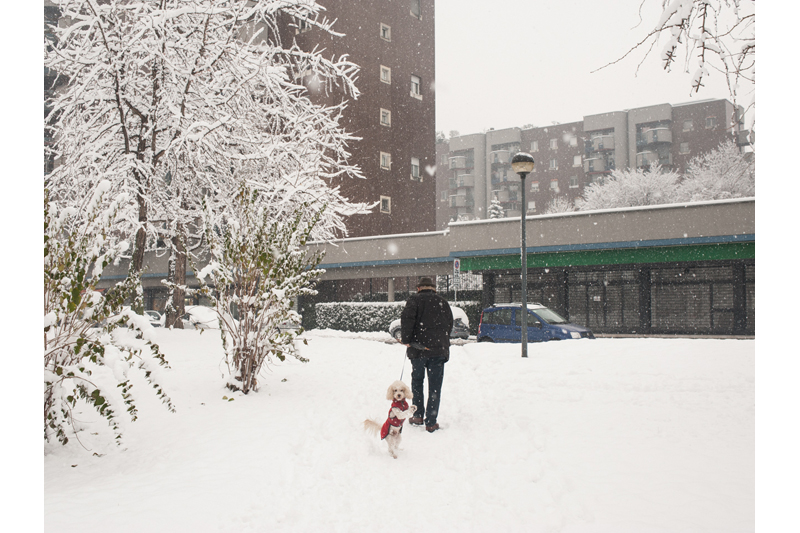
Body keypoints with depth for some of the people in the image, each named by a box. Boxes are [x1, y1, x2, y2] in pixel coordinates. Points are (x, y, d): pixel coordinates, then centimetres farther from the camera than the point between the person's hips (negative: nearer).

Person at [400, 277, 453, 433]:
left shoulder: (415, 299, 2)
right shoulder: (443, 302, 14)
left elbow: (407, 318, -14)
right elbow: (450, 325, 15)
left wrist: (406, 340, -8)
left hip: (418, 349, -2)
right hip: (439, 349, 2)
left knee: (417, 382, 15)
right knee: (435, 387, 5)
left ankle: (418, 416, 14)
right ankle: (431, 422, 5)